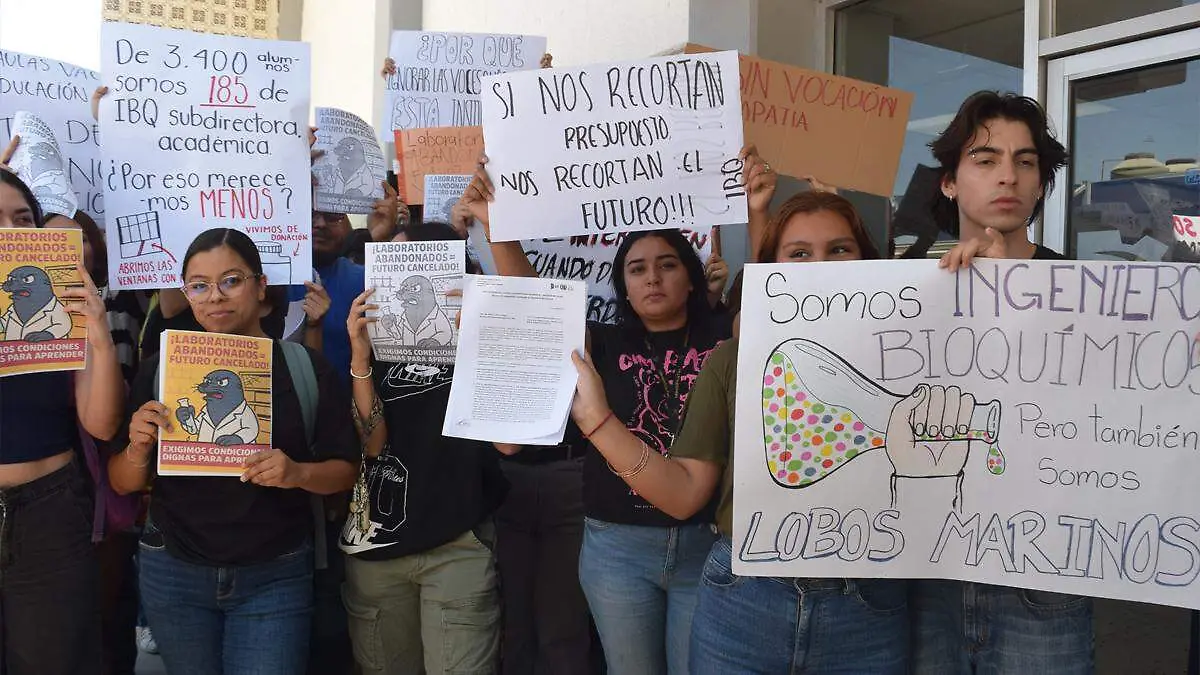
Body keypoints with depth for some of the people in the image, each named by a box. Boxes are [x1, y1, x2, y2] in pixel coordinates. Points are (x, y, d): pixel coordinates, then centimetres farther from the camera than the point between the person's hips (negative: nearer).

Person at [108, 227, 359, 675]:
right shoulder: (161, 369, -1)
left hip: (276, 576, -2)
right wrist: (139, 450, -18)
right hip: (173, 571, 2)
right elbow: (122, 484, 4)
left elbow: (345, 470, -1)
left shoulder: (306, 368, -6)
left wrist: (299, 473, -22)